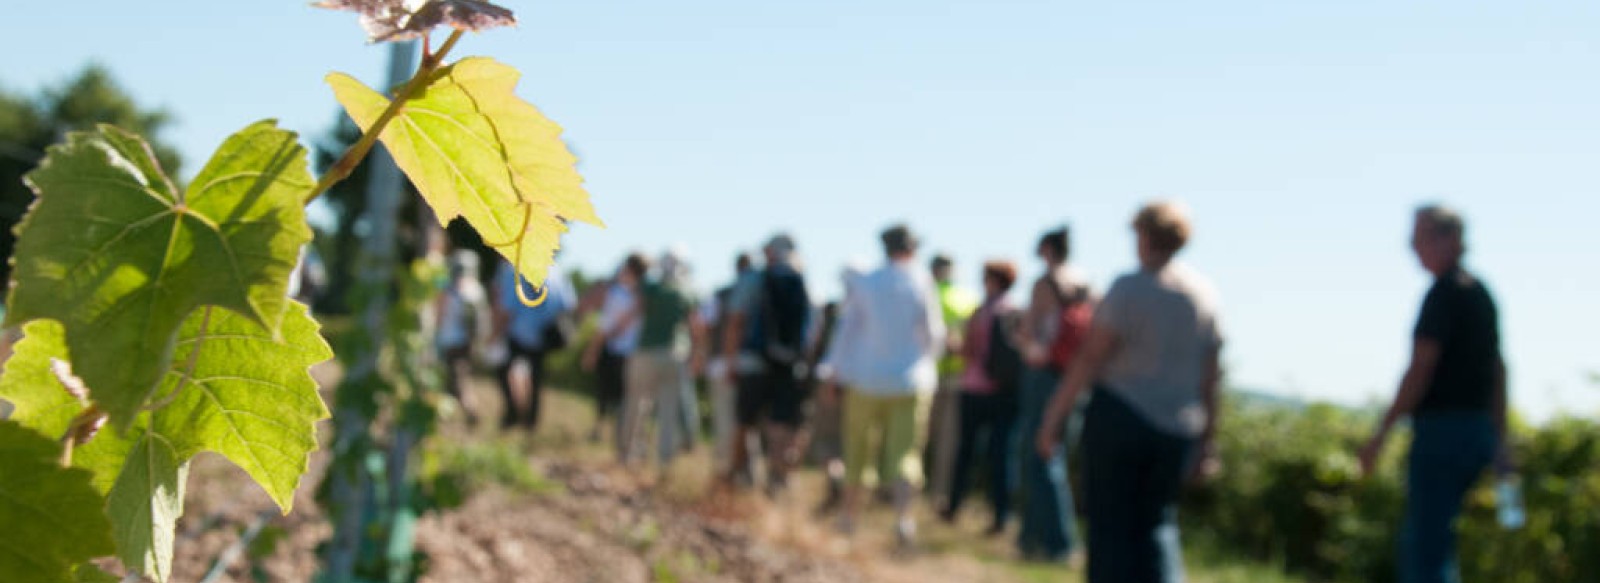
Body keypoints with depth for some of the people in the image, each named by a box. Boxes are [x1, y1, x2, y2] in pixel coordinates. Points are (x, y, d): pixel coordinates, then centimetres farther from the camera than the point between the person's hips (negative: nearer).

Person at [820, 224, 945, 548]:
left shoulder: (865, 284, -2)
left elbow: (847, 330, 2)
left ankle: (850, 513, 26)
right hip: (911, 380, -1)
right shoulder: (923, 283, -7)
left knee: (858, 449, 16)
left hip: (866, 379, 1)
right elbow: (934, 334, -4)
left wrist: (837, 375, 9)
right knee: (903, 454, -1)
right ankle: (904, 513, -22)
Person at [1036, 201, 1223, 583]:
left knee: (1111, 527, 4)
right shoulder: (1203, 293, 6)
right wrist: (1206, 441, 17)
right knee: (1158, 526, 14)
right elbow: (1210, 376, 10)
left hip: (1120, 417, -5)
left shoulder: (1129, 289, -10)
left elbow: (1089, 358, -13)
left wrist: (1053, 419, -10)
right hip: (1177, 430, 5)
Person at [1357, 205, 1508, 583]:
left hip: (1442, 428, -9)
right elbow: (1497, 371, 19)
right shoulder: (1481, 293, 15)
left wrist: (1383, 432, -13)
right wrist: (1499, 441, 23)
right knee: (1418, 538, 18)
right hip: (1479, 431, 9)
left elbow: (1421, 368, -17)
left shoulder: (1443, 294, -12)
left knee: (1426, 542, -6)